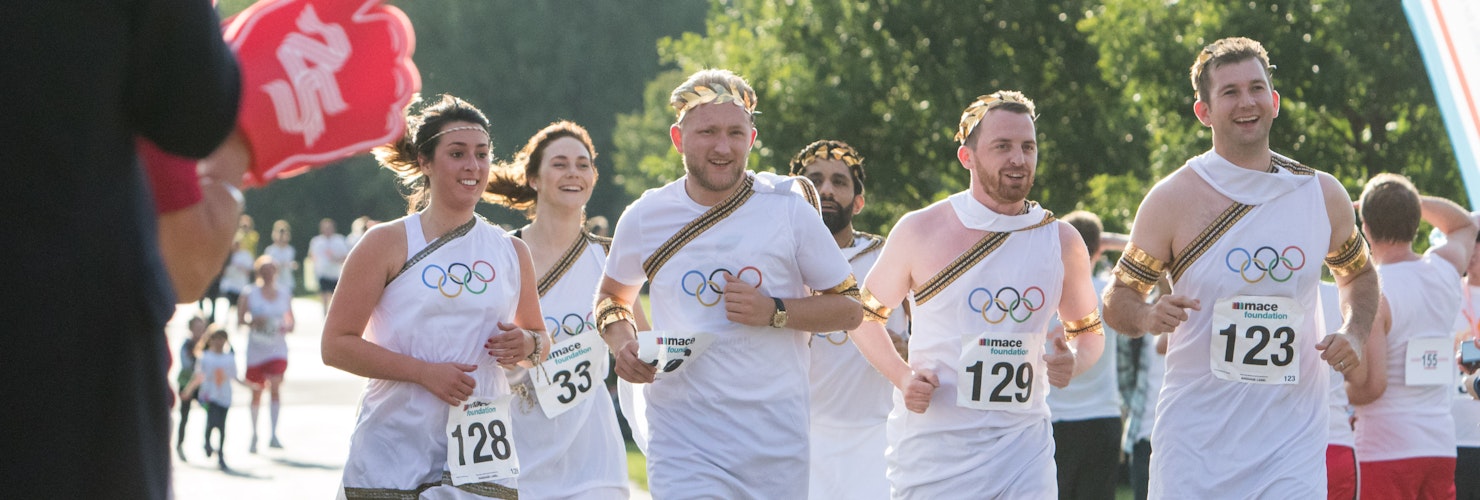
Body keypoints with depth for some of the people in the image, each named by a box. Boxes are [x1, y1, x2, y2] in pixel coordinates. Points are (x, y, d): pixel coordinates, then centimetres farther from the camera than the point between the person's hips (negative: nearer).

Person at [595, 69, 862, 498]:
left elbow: (850, 308, 5)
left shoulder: (787, 208, 0)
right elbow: (613, 295, 22)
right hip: (683, 443, -1)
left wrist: (776, 313, -12)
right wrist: (621, 343, 0)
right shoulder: (645, 217, 4)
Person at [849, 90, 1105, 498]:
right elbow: (866, 314, 12)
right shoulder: (921, 232, -1)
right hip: (934, 446, -2)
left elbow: (1090, 332, 19)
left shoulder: (1062, 242, 5)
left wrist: (1073, 360, -4)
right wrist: (902, 376, -5)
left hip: (1022, 446, 2)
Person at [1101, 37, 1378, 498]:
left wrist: (1353, 333, 3)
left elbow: (1358, 274, 23)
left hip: (1291, 440, 1)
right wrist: (1148, 317, -18)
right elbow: (1117, 299, 5)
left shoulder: (1323, 195, 5)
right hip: (1195, 439, -1)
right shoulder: (1173, 199, -3)